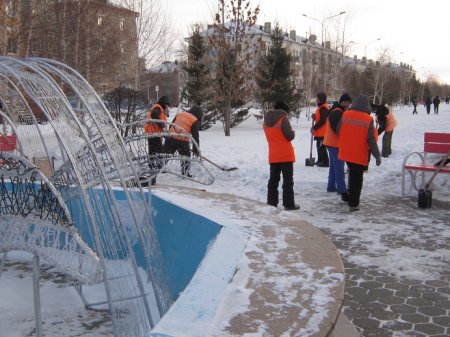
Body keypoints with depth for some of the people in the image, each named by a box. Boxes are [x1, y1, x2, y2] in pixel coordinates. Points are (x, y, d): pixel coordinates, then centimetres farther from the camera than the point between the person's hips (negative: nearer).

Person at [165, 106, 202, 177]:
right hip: (182, 141, -4)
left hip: (171, 138, 5)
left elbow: (171, 126, 22)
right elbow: (195, 136, 1)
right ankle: (185, 173, 13)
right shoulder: (195, 121, 4)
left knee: (167, 154, 20)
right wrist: (196, 149, 4)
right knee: (186, 156, 14)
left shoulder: (179, 114, 20)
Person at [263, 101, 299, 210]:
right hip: (286, 155, -6)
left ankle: (271, 203, 12)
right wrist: (293, 132, 5)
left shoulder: (266, 121, 10)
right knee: (288, 180, 0)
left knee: (273, 179, 11)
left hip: (273, 155, 6)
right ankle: (289, 204, 1)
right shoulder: (283, 118, -12)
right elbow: (290, 136, -14)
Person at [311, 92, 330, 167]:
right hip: (320, 132, 11)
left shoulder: (323, 108, -16)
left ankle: (325, 162, -5)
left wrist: (314, 128, -15)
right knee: (319, 147, 17)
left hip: (322, 132, -11)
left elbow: (322, 121, -21)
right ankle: (320, 161, 26)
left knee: (321, 147, -9)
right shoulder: (320, 107, 16)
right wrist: (314, 117, 4)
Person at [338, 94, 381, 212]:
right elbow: (371, 140, -13)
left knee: (352, 174, 24)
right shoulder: (368, 119, -13)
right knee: (357, 178, 5)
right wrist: (377, 155, -6)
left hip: (346, 152, 4)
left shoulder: (345, 115, -3)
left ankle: (351, 198, 32)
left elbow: (338, 132, 6)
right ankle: (353, 204, 5)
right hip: (360, 154, -4)